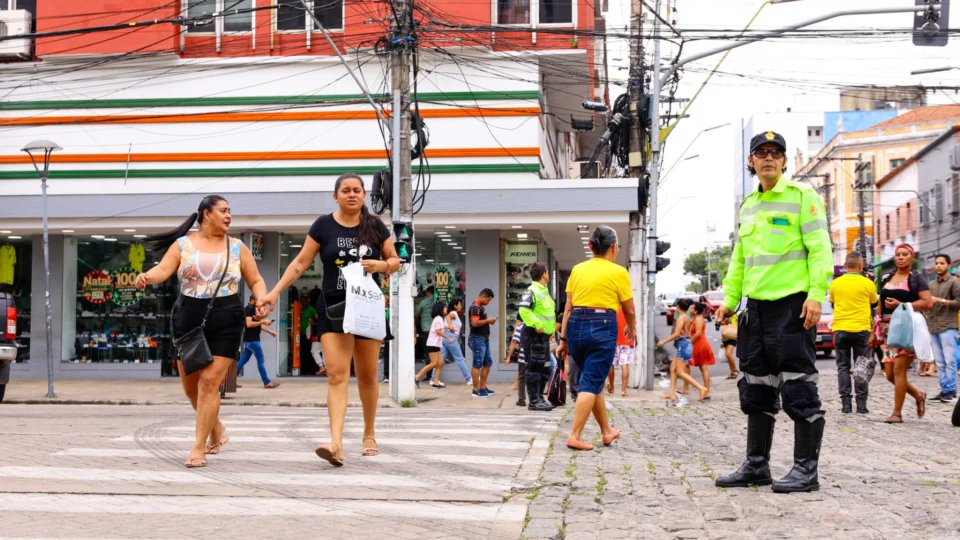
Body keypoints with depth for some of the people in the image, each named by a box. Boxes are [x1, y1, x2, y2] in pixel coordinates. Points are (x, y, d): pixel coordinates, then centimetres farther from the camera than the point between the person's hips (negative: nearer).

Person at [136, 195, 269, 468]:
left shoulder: (237, 248, 9)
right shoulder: (182, 244, 5)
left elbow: (256, 281, 11)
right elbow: (163, 269, -9)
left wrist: (262, 301, -9)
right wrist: (147, 277, -32)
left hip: (225, 322, -1)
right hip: (188, 320, 2)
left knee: (209, 382, -11)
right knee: (190, 385, 9)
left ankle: (199, 448, -5)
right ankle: (217, 430, 34)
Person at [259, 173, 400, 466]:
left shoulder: (375, 226, 2)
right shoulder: (323, 226, -2)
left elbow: (395, 261, 10)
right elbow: (301, 262, 1)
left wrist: (380, 265, -13)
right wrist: (275, 292, -5)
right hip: (333, 309, -1)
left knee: (367, 376, 10)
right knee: (337, 375, -12)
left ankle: (369, 435, 29)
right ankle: (336, 444, -22)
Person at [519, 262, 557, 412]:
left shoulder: (544, 291, 19)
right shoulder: (531, 291, -13)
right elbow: (524, 310, -25)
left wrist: (551, 328, 15)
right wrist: (537, 325, -24)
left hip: (544, 336, 10)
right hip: (534, 335, -10)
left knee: (544, 369, 13)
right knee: (534, 368, -7)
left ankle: (539, 398, 20)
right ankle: (534, 401, -4)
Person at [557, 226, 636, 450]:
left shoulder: (577, 270, 10)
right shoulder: (618, 272, -2)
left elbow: (568, 308, 8)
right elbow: (629, 310, 6)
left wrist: (564, 338, 12)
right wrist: (632, 329, 25)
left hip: (576, 325, 5)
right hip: (602, 327, -5)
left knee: (594, 380, 17)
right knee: (591, 383, -3)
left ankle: (607, 432, 29)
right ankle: (575, 436, -10)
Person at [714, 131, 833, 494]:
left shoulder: (802, 195, -2)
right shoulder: (748, 204, 18)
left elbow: (819, 249, -9)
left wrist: (816, 295, -19)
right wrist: (729, 298, 14)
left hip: (793, 304, -7)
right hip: (756, 306, 7)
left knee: (798, 388, -5)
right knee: (756, 389, 10)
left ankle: (806, 470, 2)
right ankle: (756, 466, 18)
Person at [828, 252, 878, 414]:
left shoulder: (835, 283, 1)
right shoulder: (867, 284, -3)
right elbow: (873, 302, 13)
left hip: (840, 329, 1)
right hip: (861, 329, -1)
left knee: (843, 367, 6)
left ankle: (846, 403, -1)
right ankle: (861, 404, 1)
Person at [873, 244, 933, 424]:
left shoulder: (916, 279, 1)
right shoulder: (886, 278, 17)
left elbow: (928, 303, -10)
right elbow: (881, 306, 20)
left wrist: (901, 305, -16)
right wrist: (874, 331, 15)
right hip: (888, 330, 6)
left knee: (899, 370, -12)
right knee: (889, 374, 4)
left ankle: (897, 413, -5)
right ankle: (918, 396, 27)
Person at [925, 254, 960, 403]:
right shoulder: (931, 284, 18)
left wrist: (941, 300, -12)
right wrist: (928, 322, 9)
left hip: (948, 327, -5)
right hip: (933, 328, 6)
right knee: (940, 362, 4)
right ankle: (944, 390, 6)